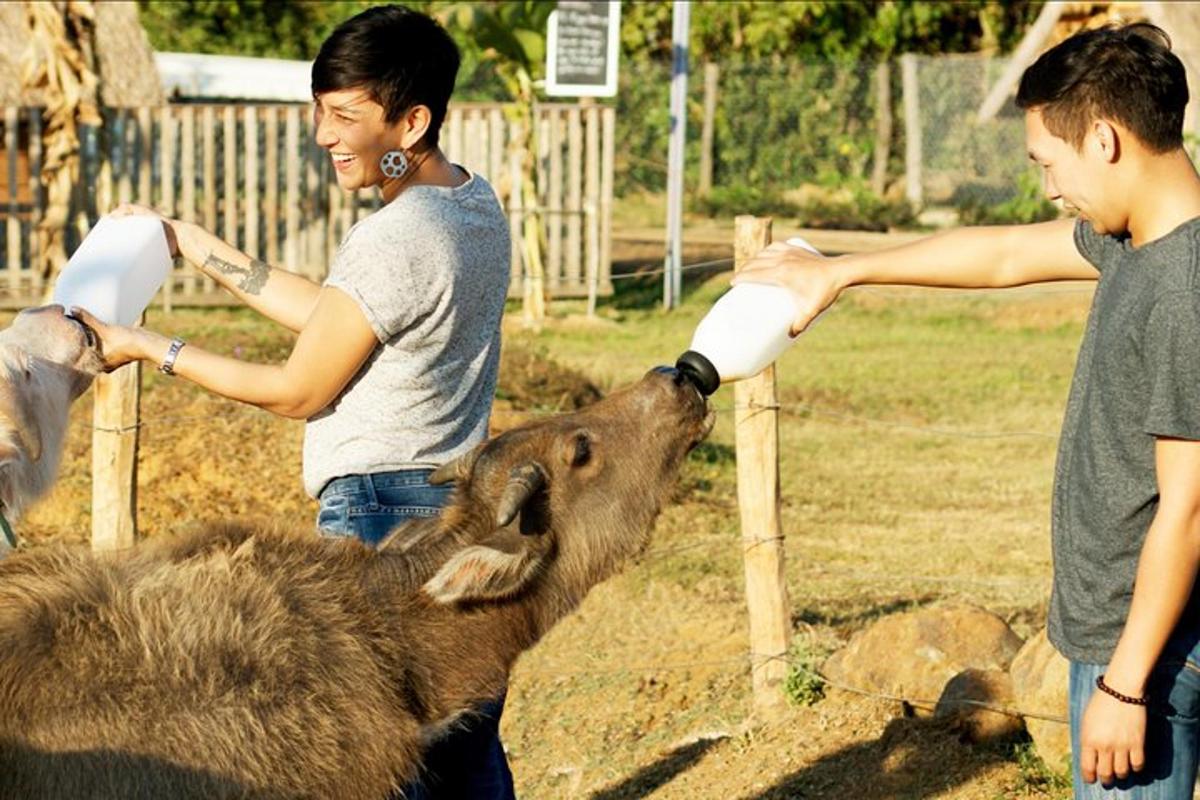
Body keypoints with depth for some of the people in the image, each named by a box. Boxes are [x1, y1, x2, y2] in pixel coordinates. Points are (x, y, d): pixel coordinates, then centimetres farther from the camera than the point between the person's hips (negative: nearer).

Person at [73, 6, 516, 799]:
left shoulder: (392, 241, -21)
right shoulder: (477, 202, 7)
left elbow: (300, 391, -10)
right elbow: (331, 317, 15)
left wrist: (150, 349, -2)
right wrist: (193, 245, 17)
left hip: (382, 512, -9)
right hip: (474, 504, 10)